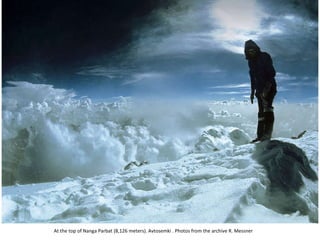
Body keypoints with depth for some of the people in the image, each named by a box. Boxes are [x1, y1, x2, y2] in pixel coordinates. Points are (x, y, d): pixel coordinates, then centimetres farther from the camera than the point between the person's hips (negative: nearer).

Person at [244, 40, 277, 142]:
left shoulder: (264, 57, -8)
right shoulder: (251, 61, 13)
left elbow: (271, 73, -17)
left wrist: (268, 86, -28)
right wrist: (252, 91, 18)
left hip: (269, 87, -7)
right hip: (260, 89, 7)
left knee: (267, 106, -23)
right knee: (261, 112, 6)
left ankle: (267, 133, -29)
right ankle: (260, 135, 7)